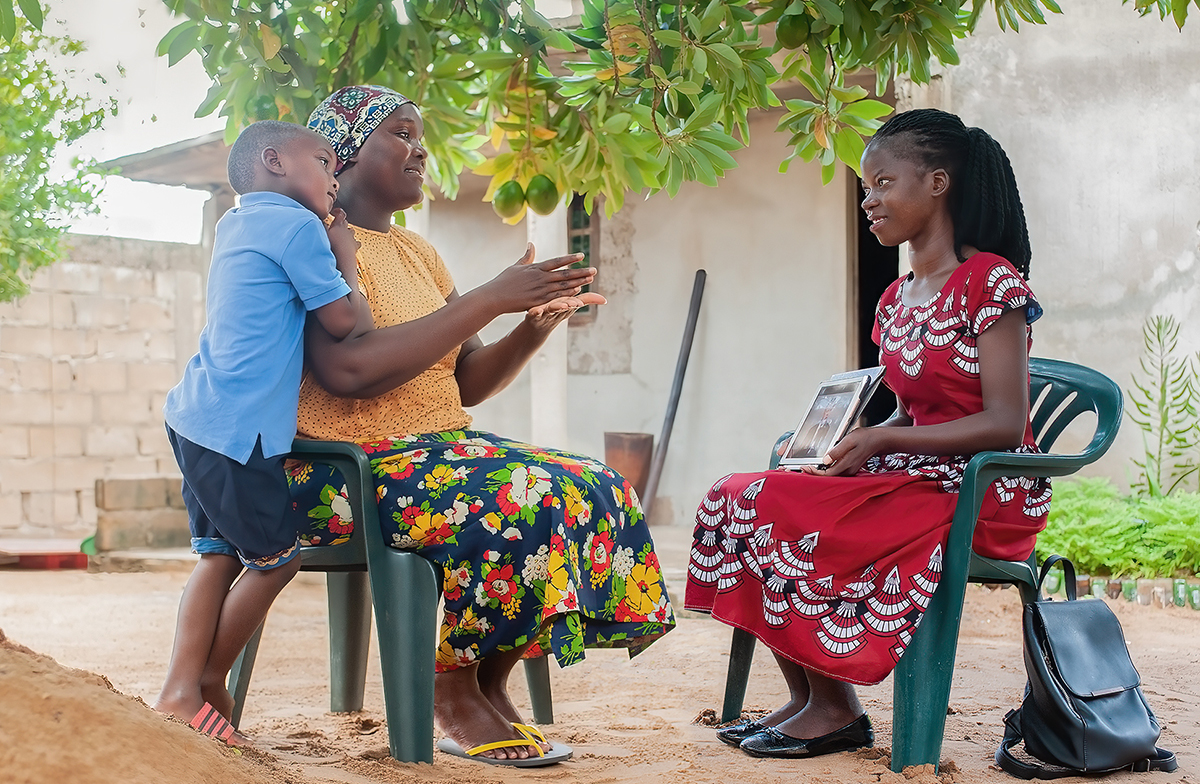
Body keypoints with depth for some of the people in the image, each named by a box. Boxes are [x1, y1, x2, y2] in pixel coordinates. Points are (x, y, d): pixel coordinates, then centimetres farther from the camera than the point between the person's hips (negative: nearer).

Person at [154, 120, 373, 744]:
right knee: (277, 558, 6)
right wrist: (346, 258, 5)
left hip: (196, 417, 9)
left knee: (220, 556, 11)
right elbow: (348, 323, -9)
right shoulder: (297, 227, -10)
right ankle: (207, 684, 17)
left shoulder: (235, 225, 17)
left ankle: (179, 693, 5)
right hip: (238, 429, -9)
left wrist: (328, 242, 21)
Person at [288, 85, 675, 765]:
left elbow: (467, 382, 15)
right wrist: (491, 298, -22)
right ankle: (454, 694, -11)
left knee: (596, 491, -11)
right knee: (517, 501, -30)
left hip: (439, 449, 8)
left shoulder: (418, 251, 18)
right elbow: (349, 370, -25)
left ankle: (490, 687, -6)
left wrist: (536, 325, -4)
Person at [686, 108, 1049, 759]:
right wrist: (846, 444, 0)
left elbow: (1004, 423, -17)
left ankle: (835, 708, -6)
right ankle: (804, 698, -5)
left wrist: (882, 442, -19)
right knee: (735, 496, -7)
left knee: (773, 511, -21)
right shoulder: (895, 300, 15)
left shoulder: (991, 281, -11)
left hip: (984, 493, -8)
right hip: (916, 482, 8)